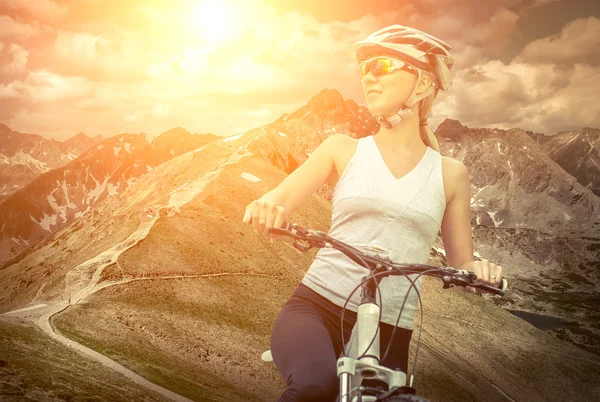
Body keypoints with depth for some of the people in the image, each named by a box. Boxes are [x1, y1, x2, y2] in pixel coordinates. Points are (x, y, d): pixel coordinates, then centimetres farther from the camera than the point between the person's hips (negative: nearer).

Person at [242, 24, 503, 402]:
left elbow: (462, 267, 10)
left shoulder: (450, 174, 8)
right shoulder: (343, 149, 7)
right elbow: (276, 201, -1)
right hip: (315, 307, -2)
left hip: (389, 333, 2)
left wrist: (478, 270, -13)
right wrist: (266, 209, -25)